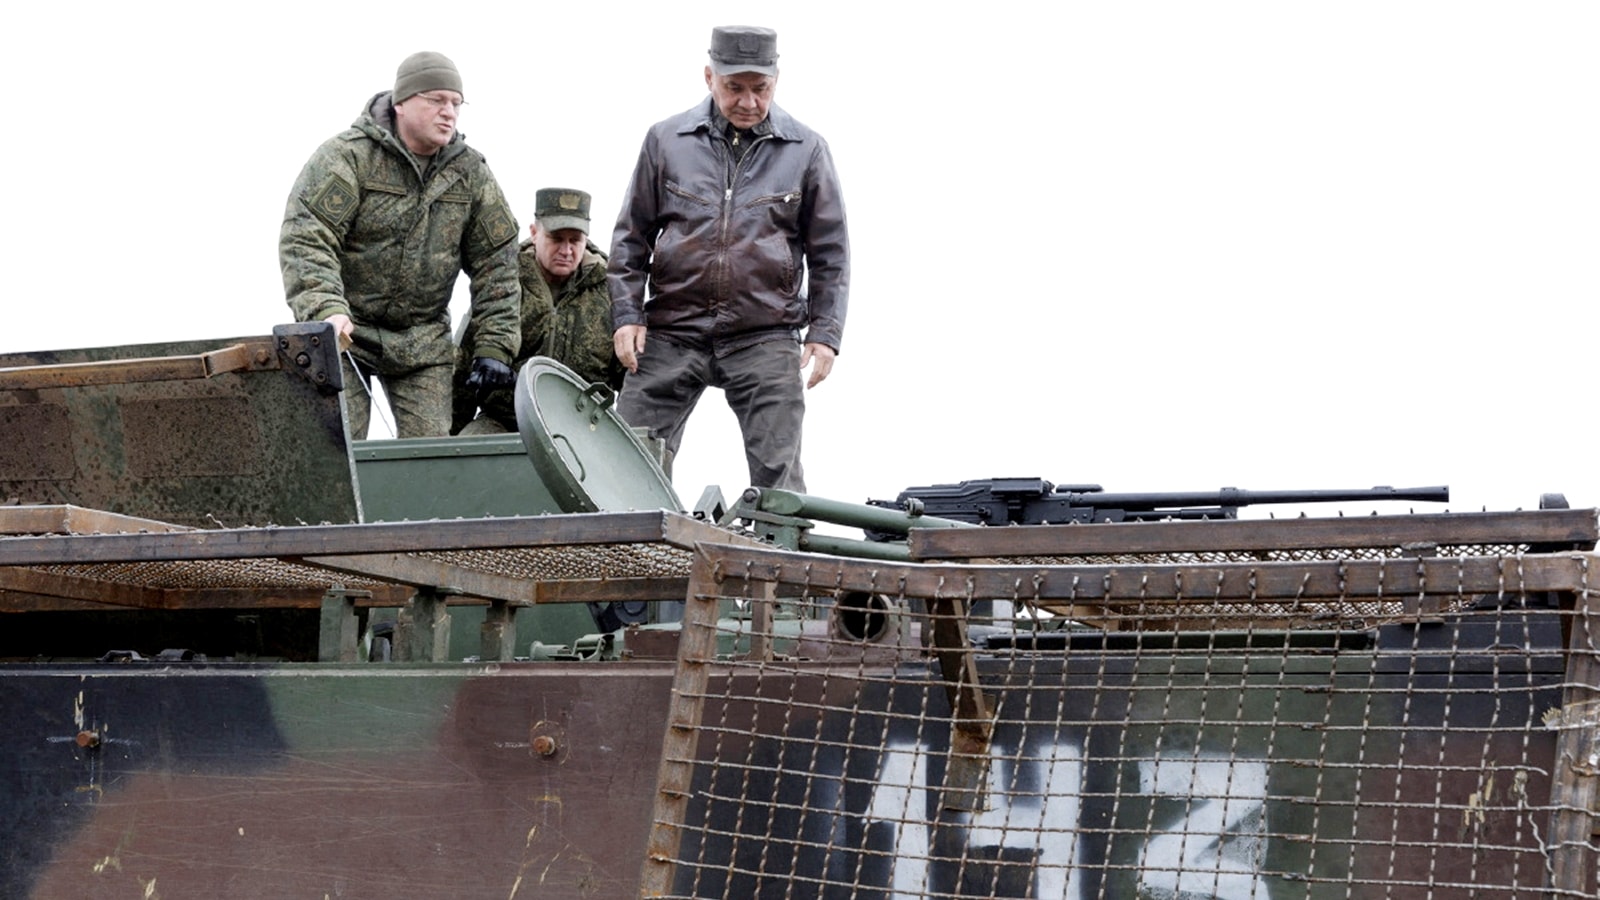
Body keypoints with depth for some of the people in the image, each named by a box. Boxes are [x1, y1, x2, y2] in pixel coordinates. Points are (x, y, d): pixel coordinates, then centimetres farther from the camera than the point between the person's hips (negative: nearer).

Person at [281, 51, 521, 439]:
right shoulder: (347, 156, -12)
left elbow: (495, 261, 7)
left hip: (423, 343, 4)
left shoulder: (470, 172, 3)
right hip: (344, 334, -4)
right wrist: (326, 311, -36)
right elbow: (304, 240, -21)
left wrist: (494, 346, -1)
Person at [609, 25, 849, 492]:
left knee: (778, 474, -4)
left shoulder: (805, 150, 6)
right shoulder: (666, 140, 6)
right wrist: (627, 316, 2)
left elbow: (829, 252, 9)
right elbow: (632, 238, 11)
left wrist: (824, 332, 1)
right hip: (672, 334, 1)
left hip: (766, 337, -1)